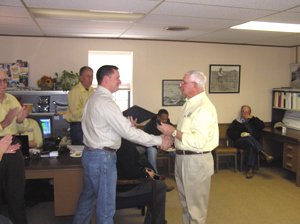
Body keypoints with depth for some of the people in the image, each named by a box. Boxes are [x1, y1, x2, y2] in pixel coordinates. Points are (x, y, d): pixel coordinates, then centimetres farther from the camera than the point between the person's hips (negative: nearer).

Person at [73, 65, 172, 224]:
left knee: (87, 197, 23)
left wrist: (127, 125, 3)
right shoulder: (105, 102, -21)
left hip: (89, 153, 10)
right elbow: (129, 133, -23)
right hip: (103, 157, -10)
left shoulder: (93, 98, 11)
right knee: (106, 205, 3)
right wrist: (159, 141, -16)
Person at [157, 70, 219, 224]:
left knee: (196, 205, 5)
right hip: (182, 158, 10)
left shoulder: (204, 108, -20)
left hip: (196, 161, -10)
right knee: (186, 201, 24)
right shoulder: (189, 103, 12)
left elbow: (198, 142, -28)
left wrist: (174, 132, -23)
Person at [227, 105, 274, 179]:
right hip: (240, 142, -1)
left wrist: (252, 118, 4)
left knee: (252, 147, -36)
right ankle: (264, 154, -49)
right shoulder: (236, 122, 22)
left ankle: (251, 168, -44)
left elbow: (262, 126, 9)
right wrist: (240, 134, -9)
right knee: (249, 138, -35)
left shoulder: (253, 121, 27)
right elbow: (230, 133, 7)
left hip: (254, 142, 2)